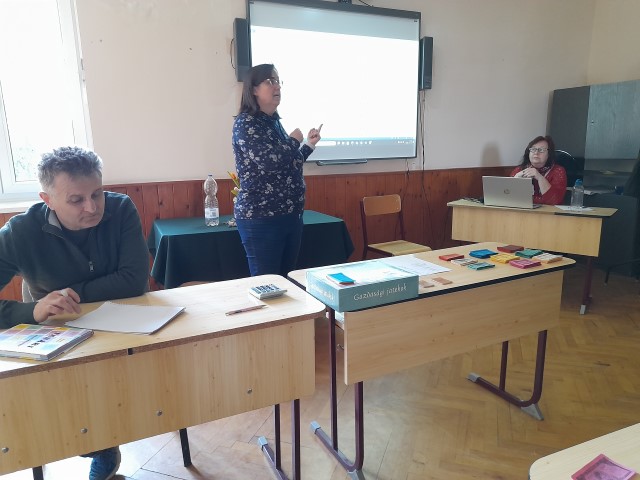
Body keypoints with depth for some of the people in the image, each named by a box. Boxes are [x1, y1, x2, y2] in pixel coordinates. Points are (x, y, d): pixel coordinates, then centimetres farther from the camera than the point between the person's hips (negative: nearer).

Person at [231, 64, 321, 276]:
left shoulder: (275, 122, 15)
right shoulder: (245, 123, -10)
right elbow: (270, 163, -24)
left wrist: (308, 145, 17)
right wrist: (294, 140, -7)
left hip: (291, 214, 8)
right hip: (261, 217, -8)